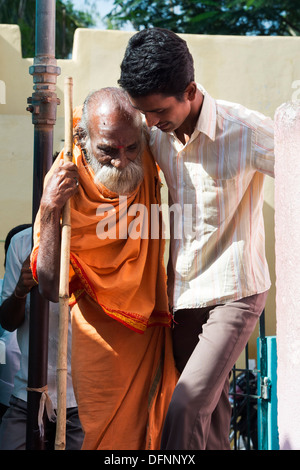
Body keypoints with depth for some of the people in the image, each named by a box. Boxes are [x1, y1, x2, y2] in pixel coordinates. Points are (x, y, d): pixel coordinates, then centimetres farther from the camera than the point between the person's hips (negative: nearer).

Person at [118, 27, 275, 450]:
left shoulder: (247, 131, -18)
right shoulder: (157, 136, 1)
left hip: (234, 292, -6)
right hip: (184, 292, 6)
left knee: (185, 408, -19)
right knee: (210, 411, 13)